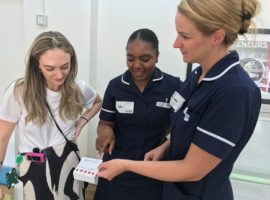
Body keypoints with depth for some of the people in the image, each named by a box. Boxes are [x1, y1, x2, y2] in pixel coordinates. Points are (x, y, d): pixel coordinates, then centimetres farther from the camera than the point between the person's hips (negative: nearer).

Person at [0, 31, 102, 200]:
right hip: (33, 169, -2)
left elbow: (98, 102, 16)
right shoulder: (19, 91, -15)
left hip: (69, 164, 3)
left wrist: (82, 121, -2)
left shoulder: (79, 89, -7)